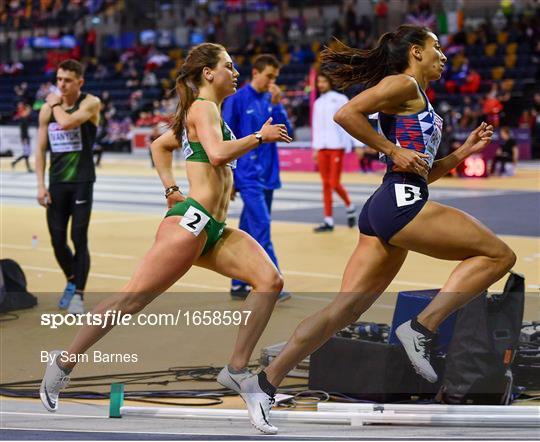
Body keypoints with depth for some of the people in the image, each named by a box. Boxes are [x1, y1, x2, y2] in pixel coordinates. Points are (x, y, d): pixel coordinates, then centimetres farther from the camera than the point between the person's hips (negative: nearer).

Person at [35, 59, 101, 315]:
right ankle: (71, 281, 31)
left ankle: (78, 294, 1)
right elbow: (41, 149, 8)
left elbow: (66, 122, -27)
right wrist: (40, 185, 1)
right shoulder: (47, 109, 6)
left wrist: (56, 104, -7)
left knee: (79, 239, -7)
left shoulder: (90, 103, -8)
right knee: (57, 241, 6)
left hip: (82, 182, -4)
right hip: (57, 183, 4)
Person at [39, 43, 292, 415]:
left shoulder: (203, 113, 23)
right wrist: (260, 136, -10)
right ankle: (65, 362, 4)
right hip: (190, 221, -10)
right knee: (132, 300, -8)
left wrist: (171, 189, 23)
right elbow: (218, 153, -22)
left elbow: (160, 145, 34)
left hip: (213, 230, 10)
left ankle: (236, 371, -4)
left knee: (270, 280, -6)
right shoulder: (203, 108, -4)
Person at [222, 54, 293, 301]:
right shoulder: (237, 100, -6)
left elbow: (286, 133, 3)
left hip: (267, 176, 6)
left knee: (248, 233, 11)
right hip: (248, 176, -6)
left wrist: (277, 105, -10)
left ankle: (239, 285, 17)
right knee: (262, 230, -14)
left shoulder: (271, 101, 9)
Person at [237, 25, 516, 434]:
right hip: (401, 202, -10)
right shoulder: (403, 83, 0)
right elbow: (346, 114, -15)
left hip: (386, 211, 10)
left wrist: (463, 151, 22)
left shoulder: (418, 101, 28)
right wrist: (392, 150, -11)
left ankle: (264, 384, 2)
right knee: (498, 255, -4)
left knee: (345, 309, 4)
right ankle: (422, 327, -10)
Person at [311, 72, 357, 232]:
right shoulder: (317, 103, 15)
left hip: (337, 146, -6)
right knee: (326, 184, 3)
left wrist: (357, 144, -10)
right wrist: (314, 147, 16)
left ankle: (349, 207, 18)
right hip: (322, 147, 6)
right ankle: (328, 221, 5)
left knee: (334, 183, -10)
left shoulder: (340, 99, -1)